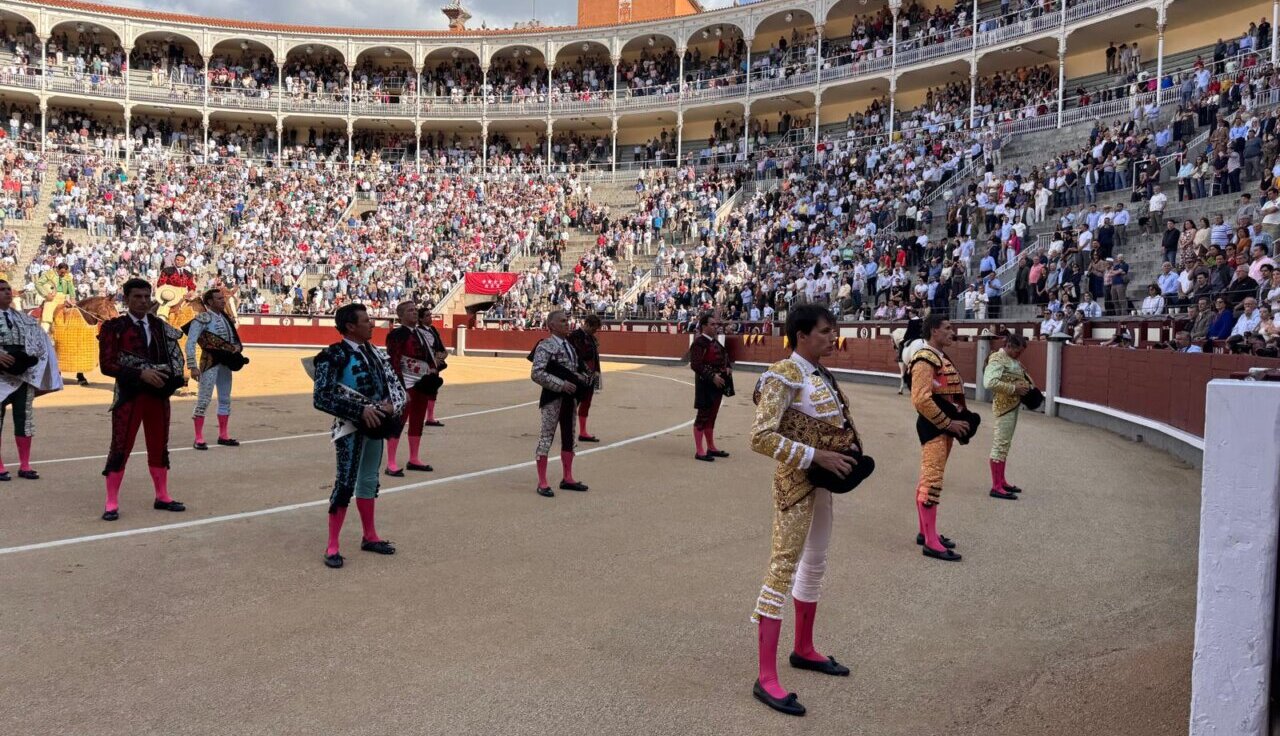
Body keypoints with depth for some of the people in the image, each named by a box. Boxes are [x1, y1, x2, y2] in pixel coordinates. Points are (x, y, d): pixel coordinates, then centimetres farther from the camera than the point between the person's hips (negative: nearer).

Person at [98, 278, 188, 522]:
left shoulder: (161, 326, 10)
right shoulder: (114, 327, -4)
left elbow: (177, 356, 11)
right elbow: (107, 364, -12)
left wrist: (170, 375, -9)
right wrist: (141, 374, -22)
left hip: (159, 394, 5)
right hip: (130, 395, -4)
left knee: (159, 447, 12)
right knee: (120, 448, -2)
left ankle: (162, 497, 23)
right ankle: (112, 503, 7)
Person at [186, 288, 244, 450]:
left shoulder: (227, 318, 11)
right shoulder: (203, 318, -12)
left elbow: (235, 338, 22)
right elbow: (190, 344, -16)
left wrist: (238, 347, -2)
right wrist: (193, 367, -22)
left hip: (225, 363, 8)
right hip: (210, 363, -8)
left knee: (225, 399, 13)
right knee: (203, 400, -6)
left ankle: (223, 436, 23)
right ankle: (199, 438, -1)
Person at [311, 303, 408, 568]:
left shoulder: (373, 352, 8)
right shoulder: (334, 356, -14)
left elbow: (394, 383, 10)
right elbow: (321, 397, -21)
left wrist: (392, 404, -11)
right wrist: (360, 410, -24)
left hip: (376, 424, 7)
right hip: (351, 426, -7)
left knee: (369, 481, 18)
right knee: (345, 484, -6)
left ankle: (369, 536, 32)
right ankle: (332, 547, 5)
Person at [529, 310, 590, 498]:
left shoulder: (569, 345, 12)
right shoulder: (545, 346, -14)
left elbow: (578, 367, 25)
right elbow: (537, 374, -22)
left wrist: (582, 377, 2)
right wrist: (561, 385, -24)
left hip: (570, 396, 9)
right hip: (553, 397, -9)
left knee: (569, 437, 15)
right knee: (546, 437, -3)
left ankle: (567, 479, 26)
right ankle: (542, 483, 3)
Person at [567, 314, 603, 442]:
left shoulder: (592, 337, 12)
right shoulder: (575, 336, -14)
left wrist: (596, 372, 8)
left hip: (590, 377, 9)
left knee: (586, 404, 15)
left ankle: (583, 432, 25)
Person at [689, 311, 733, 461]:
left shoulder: (715, 342, 13)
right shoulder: (699, 342, -15)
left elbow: (723, 358, 24)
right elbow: (695, 365, -22)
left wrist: (728, 368, 3)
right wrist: (712, 376, -25)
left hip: (717, 383, 9)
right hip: (706, 384, -9)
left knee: (712, 416, 16)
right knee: (703, 416, -4)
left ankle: (711, 447, 25)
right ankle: (699, 451, 1)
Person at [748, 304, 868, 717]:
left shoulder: (820, 373, 8)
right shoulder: (784, 376, -19)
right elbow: (761, 437, -25)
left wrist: (850, 452, 3)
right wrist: (817, 456, -25)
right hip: (797, 483, -9)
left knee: (815, 562, 19)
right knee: (783, 568, -6)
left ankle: (804, 650, 37)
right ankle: (766, 678, 0)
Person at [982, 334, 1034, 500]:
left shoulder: (1011, 359, 14)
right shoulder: (997, 360, -16)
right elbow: (989, 383, -28)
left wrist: (1029, 385, 5)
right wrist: (1014, 389, -24)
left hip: (1014, 405, 10)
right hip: (1005, 406, -10)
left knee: (1004, 444, 15)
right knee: (1000, 444, -8)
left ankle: (1001, 482, 23)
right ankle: (996, 487, -6)